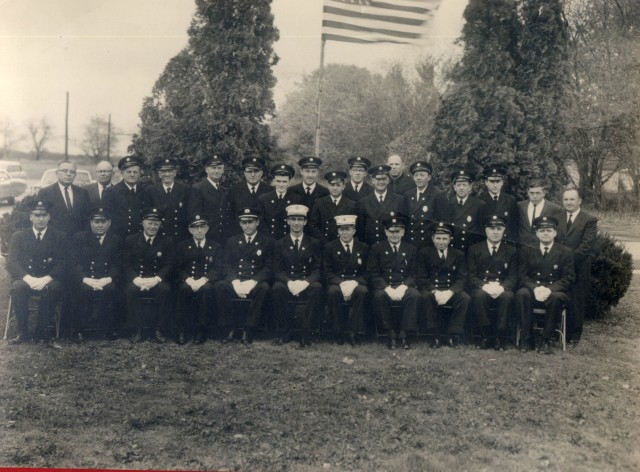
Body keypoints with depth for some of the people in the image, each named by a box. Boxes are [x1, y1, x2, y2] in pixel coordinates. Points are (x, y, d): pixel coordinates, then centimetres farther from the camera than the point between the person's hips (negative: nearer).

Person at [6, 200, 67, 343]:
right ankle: (22, 332, -21)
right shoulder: (18, 236, 11)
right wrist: (28, 278, -21)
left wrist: (46, 279, -21)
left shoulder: (59, 237, 8)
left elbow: (62, 264, -2)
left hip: (49, 281, -1)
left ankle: (41, 329, -19)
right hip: (25, 279, 1)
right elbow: (12, 263, -1)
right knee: (17, 287, -33)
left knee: (54, 287, -35)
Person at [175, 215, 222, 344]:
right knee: (184, 288, -34)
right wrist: (189, 280, -16)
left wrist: (203, 280, -17)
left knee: (206, 289, -35)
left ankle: (201, 330, -30)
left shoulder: (216, 247, 13)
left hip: (206, 282, -1)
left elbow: (218, 269, 2)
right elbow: (178, 268, 5)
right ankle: (182, 331, -29)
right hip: (187, 281, 1)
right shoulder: (182, 246, 15)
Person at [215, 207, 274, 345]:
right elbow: (226, 265, 7)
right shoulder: (231, 242, 18)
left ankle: (249, 330, -28)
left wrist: (252, 282, -17)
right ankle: (230, 327, -20)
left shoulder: (267, 242, 11)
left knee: (264, 287, -36)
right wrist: (235, 282, -14)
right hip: (234, 282, 2)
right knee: (220, 286, -30)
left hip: (255, 283, -2)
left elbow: (269, 268, 1)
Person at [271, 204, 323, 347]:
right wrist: (289, 282, -21)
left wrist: (305, 282, -20)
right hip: (287, 283, 0)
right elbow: (278, 270, 1)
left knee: (317, 287, -34)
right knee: (276, 288, -34)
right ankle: (286, 329, -16)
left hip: (307, 284, 0)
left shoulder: (314, 243, 9)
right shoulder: (280, 244, 10)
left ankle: (305, 332, -26)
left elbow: (317, 270, 1)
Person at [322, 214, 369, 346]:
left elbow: (366, 273, 5)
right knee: (332, 291, -35)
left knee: (363, 291, -33)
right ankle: (340, 332, -23)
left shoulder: (363, 248, 10)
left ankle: (351, 331, -26)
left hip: (356, 284, 1)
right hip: (336, 283, 0)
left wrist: (354, 283, -16)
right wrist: (341, 283, -17)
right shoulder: (330, 247, 7)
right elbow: (327, 272, 1)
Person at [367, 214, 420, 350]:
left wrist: (403, 287, -14)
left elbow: (413, 274, 7)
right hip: (384, 287, -1)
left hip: (404, 287, 1)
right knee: (379, 296, -35)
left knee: (415, 295, -32)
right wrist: (387, 288, -17)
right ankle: (391, 333, -21)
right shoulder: (376, 249, 9)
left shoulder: (411, 250, 14)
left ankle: (404, 333, -23)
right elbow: (373, 275, 0)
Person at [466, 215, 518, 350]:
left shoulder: (511, 251, 15)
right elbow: (471, 276, 4)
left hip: (502, 289, 1)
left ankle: (498, 336, -24)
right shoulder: (474, 249, 13)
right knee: (479, 295, -35)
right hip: (481, 288, 0)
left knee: (508, 296, -34)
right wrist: (484, 286, -18)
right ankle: (486, 334, -22)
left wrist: (502, 287, -17)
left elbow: (513, 277, 5)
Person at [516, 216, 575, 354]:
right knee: (521, 294, -32)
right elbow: (522, 274, 3)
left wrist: (549, 289, -18)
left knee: (556, 297, -36)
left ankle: (545, 340, -24)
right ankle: (526, 338, -23)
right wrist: (535, 288, -17)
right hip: (532, 289, 1)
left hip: (554, 291, -1)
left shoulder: (565, 252, 7)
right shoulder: (527, 250, 11)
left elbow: (568, 278, 0)